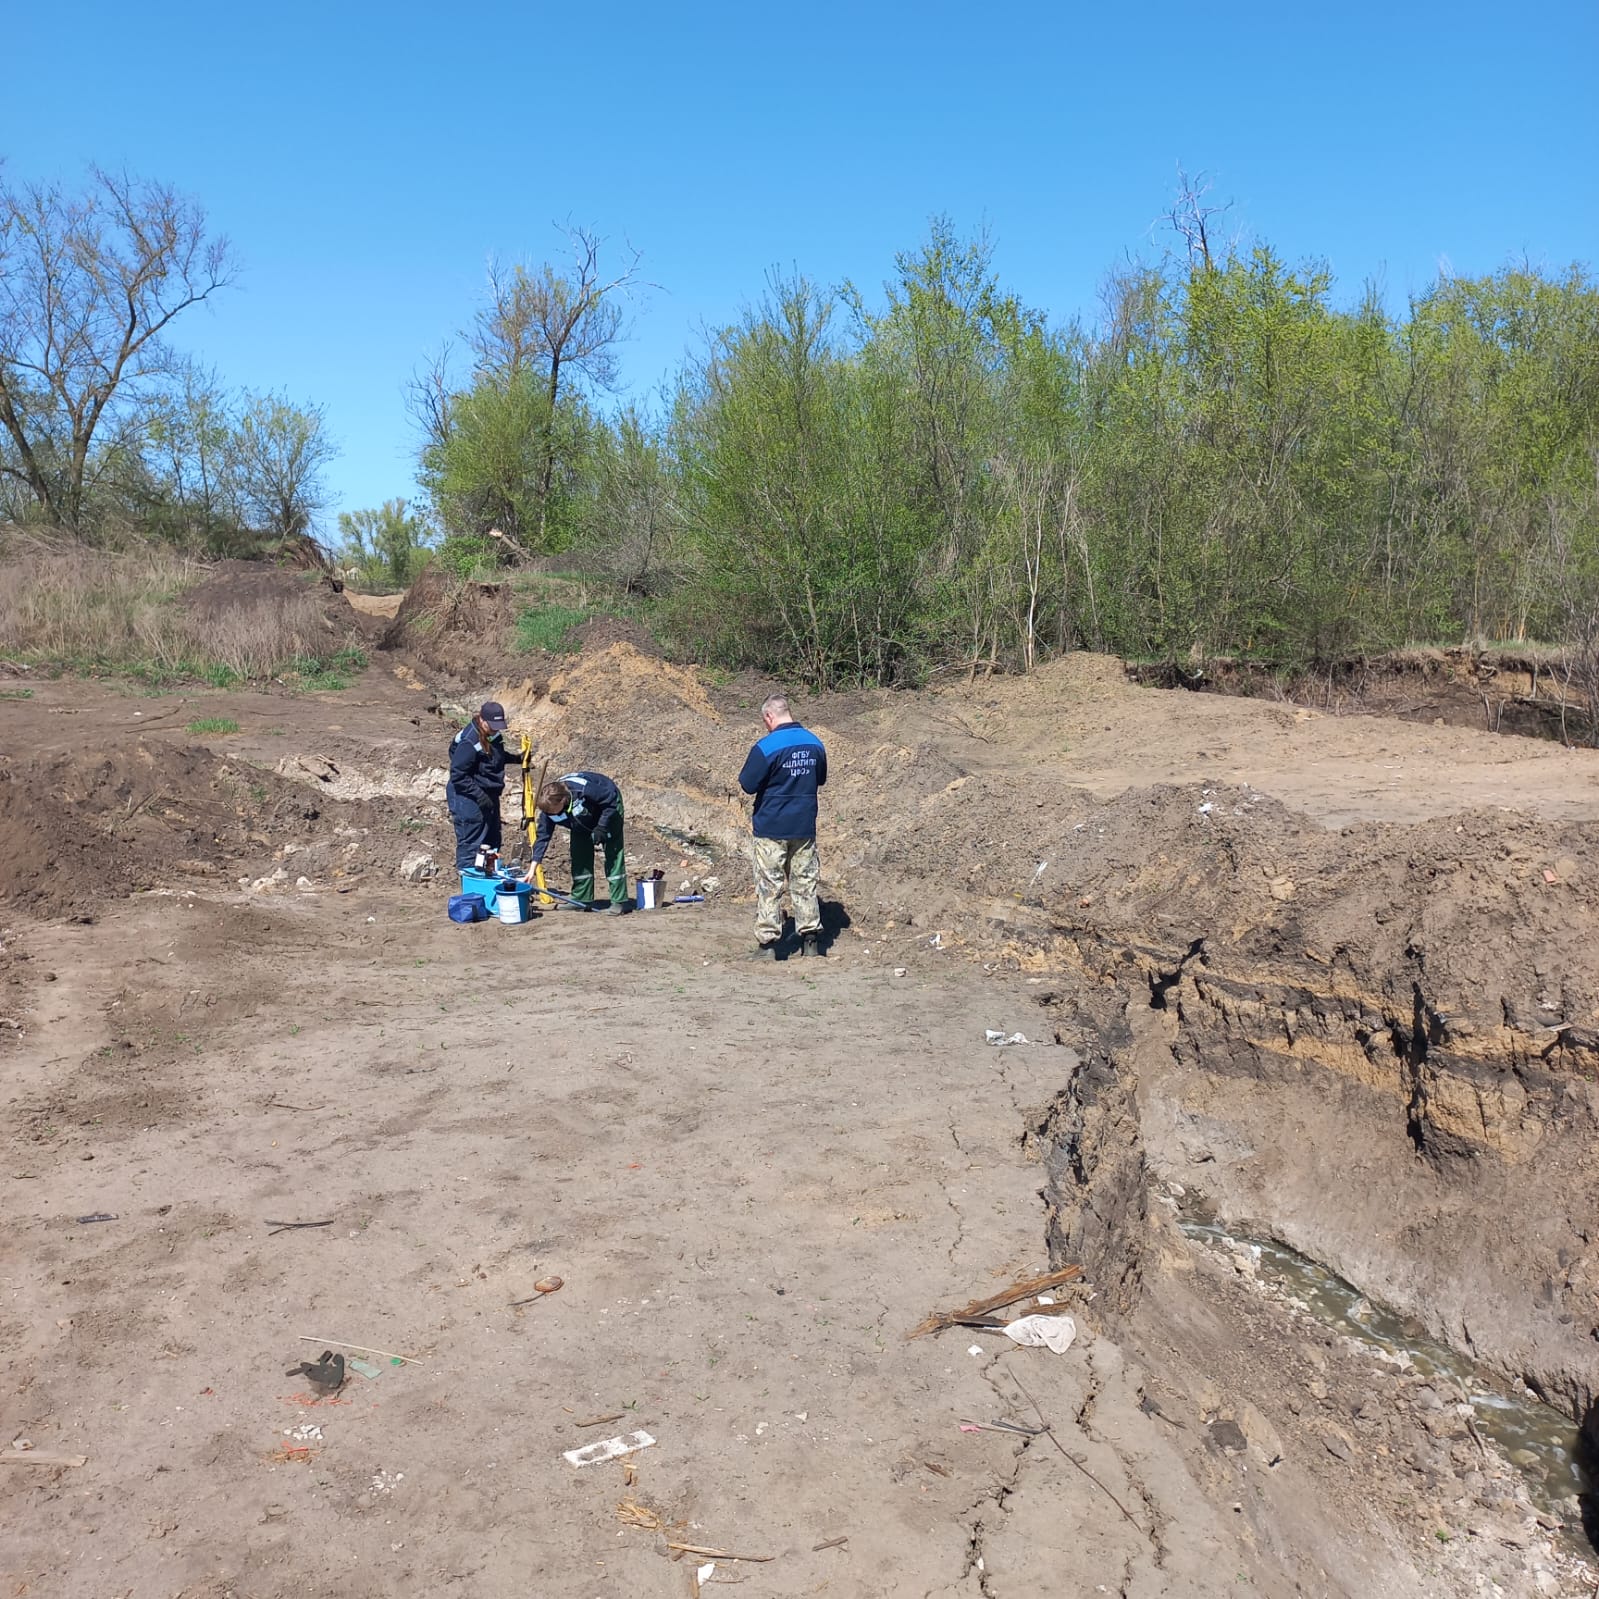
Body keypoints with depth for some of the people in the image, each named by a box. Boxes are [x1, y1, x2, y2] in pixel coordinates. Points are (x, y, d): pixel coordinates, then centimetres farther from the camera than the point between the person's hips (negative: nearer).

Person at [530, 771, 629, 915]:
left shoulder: (583, 790, -43)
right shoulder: (548, 807, -25)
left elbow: (611, 801, -29)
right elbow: (543, 836, -19)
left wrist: (601, 828, -32)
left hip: (609, 808, -6)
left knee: (613, 854, -12)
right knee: (579, 853, 0)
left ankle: (619, 901, -10)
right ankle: (582, 898, 11)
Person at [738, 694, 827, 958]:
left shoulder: (767, 747, -16)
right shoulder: (814, 743, 3)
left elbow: (748, 785, -13)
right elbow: (821, 778, 17)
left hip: (771, 829, -5)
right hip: (805, 827, 5)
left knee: (769, 886, 3)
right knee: (805, 883, 12)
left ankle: (767, 943, 4)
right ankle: (810, 941, 15)